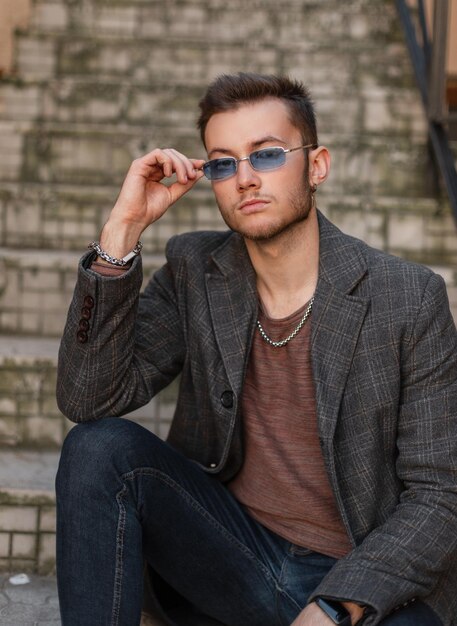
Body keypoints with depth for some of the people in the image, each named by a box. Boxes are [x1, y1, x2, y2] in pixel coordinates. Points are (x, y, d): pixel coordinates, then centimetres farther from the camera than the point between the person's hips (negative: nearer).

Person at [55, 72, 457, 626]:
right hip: (228, 552, 3)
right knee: (98, 447, -19)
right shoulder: (193, 272, 0)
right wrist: (123, 229, -17)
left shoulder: (411, 299, -10)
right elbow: (88, 401, -11)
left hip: (366, 581, -2)